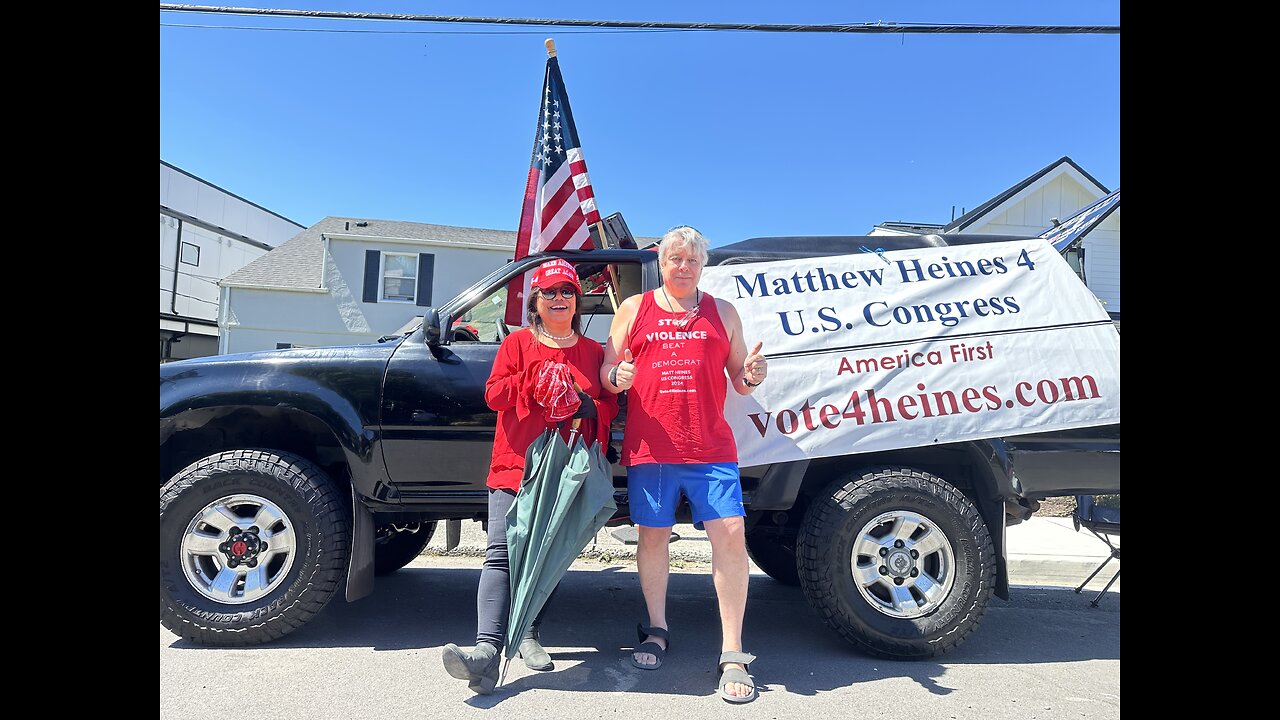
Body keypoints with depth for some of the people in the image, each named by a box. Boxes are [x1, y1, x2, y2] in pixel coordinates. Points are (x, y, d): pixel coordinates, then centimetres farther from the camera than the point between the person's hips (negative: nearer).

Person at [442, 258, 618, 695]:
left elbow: (609, 404, 11)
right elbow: (494, 393, -1)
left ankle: (529, 637, 24)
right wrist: (537, 379, -15)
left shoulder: (592, 351, 13)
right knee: (501, 554, -13)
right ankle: (488, 649, -19)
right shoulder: (518, 343, 8)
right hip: (515, 465, -2)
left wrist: (590, 408, -11)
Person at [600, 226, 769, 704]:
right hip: (650, 448, 0)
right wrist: (616, 377, -12)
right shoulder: (634, 309, 12)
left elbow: (739, 381, 14)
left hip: (711, 448, 0)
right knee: (653, 535, 9)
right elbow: (606, 371, 11)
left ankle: (732, 655, 3)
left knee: (731, 534, -8)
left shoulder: (722, 312, 14)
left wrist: (752, 375, -8)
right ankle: (656, 630, 30)